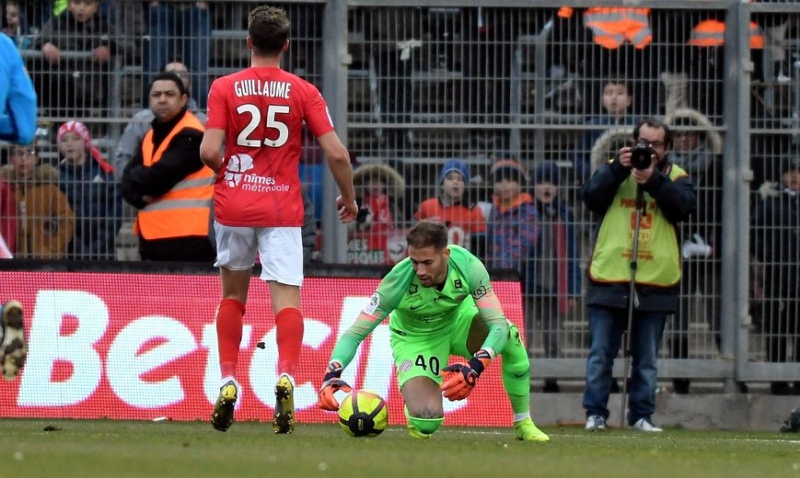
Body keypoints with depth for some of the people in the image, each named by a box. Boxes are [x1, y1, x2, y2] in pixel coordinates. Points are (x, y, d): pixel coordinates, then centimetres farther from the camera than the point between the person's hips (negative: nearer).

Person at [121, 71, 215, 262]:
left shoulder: (191, 136, -11)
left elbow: (158, 178, -18)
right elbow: (129, 182, 12)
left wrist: (136, 176, 2)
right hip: (152, 238, 9)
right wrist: (141, 196, -10)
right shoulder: (150, 137, 18)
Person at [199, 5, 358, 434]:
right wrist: (348, 198, 12)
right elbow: (336, 154, -4)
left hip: (234, 204, 1)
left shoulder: (224, 88, -1)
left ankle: (228, 383, 13)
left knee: (232, 294, 18)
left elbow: (209, 151, -10)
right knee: (286, 299, -5)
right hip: (283, 207, -1)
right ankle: (286, 376, -28)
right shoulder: (303, 92, 0)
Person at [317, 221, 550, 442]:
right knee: (426, 422, -26)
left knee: (509, 335, -31)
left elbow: (498, 324, -33)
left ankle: (523, 423, -10)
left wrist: (476, 367, -51)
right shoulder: (398, 280, -32)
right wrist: (332, 374, -47)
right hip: (415, 338, -2)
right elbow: (356, 332, -30)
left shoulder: (468, 266, -30)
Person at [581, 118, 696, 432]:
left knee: (647, 359, 5)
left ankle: (641, 415, 12)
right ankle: (595, 414, 4)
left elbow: (683, 207, -9)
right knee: (601, 353, -1)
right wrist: (618, 170, -16)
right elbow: (591, 198, -6)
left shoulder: (676, 178, 10)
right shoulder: (614, 171, 10)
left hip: (655, 283, 1)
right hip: (609, 277, -1)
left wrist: (654, 181, -20)